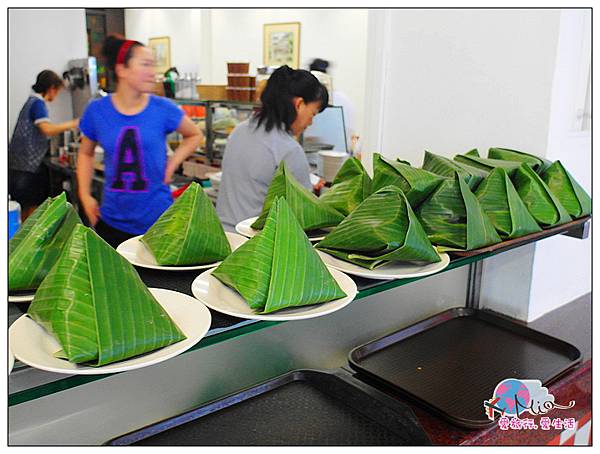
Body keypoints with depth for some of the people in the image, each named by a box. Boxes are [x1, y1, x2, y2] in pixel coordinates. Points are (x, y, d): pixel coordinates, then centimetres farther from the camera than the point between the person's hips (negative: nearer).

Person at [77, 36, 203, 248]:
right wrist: (85, 195, 6)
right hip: (112, 220, 2)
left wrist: (172, 164, -1)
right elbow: (85, 153, 15)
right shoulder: (97, 110, -2)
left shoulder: (163, 109, -6)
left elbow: (195, 135, 12)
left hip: (157, 220, -1)